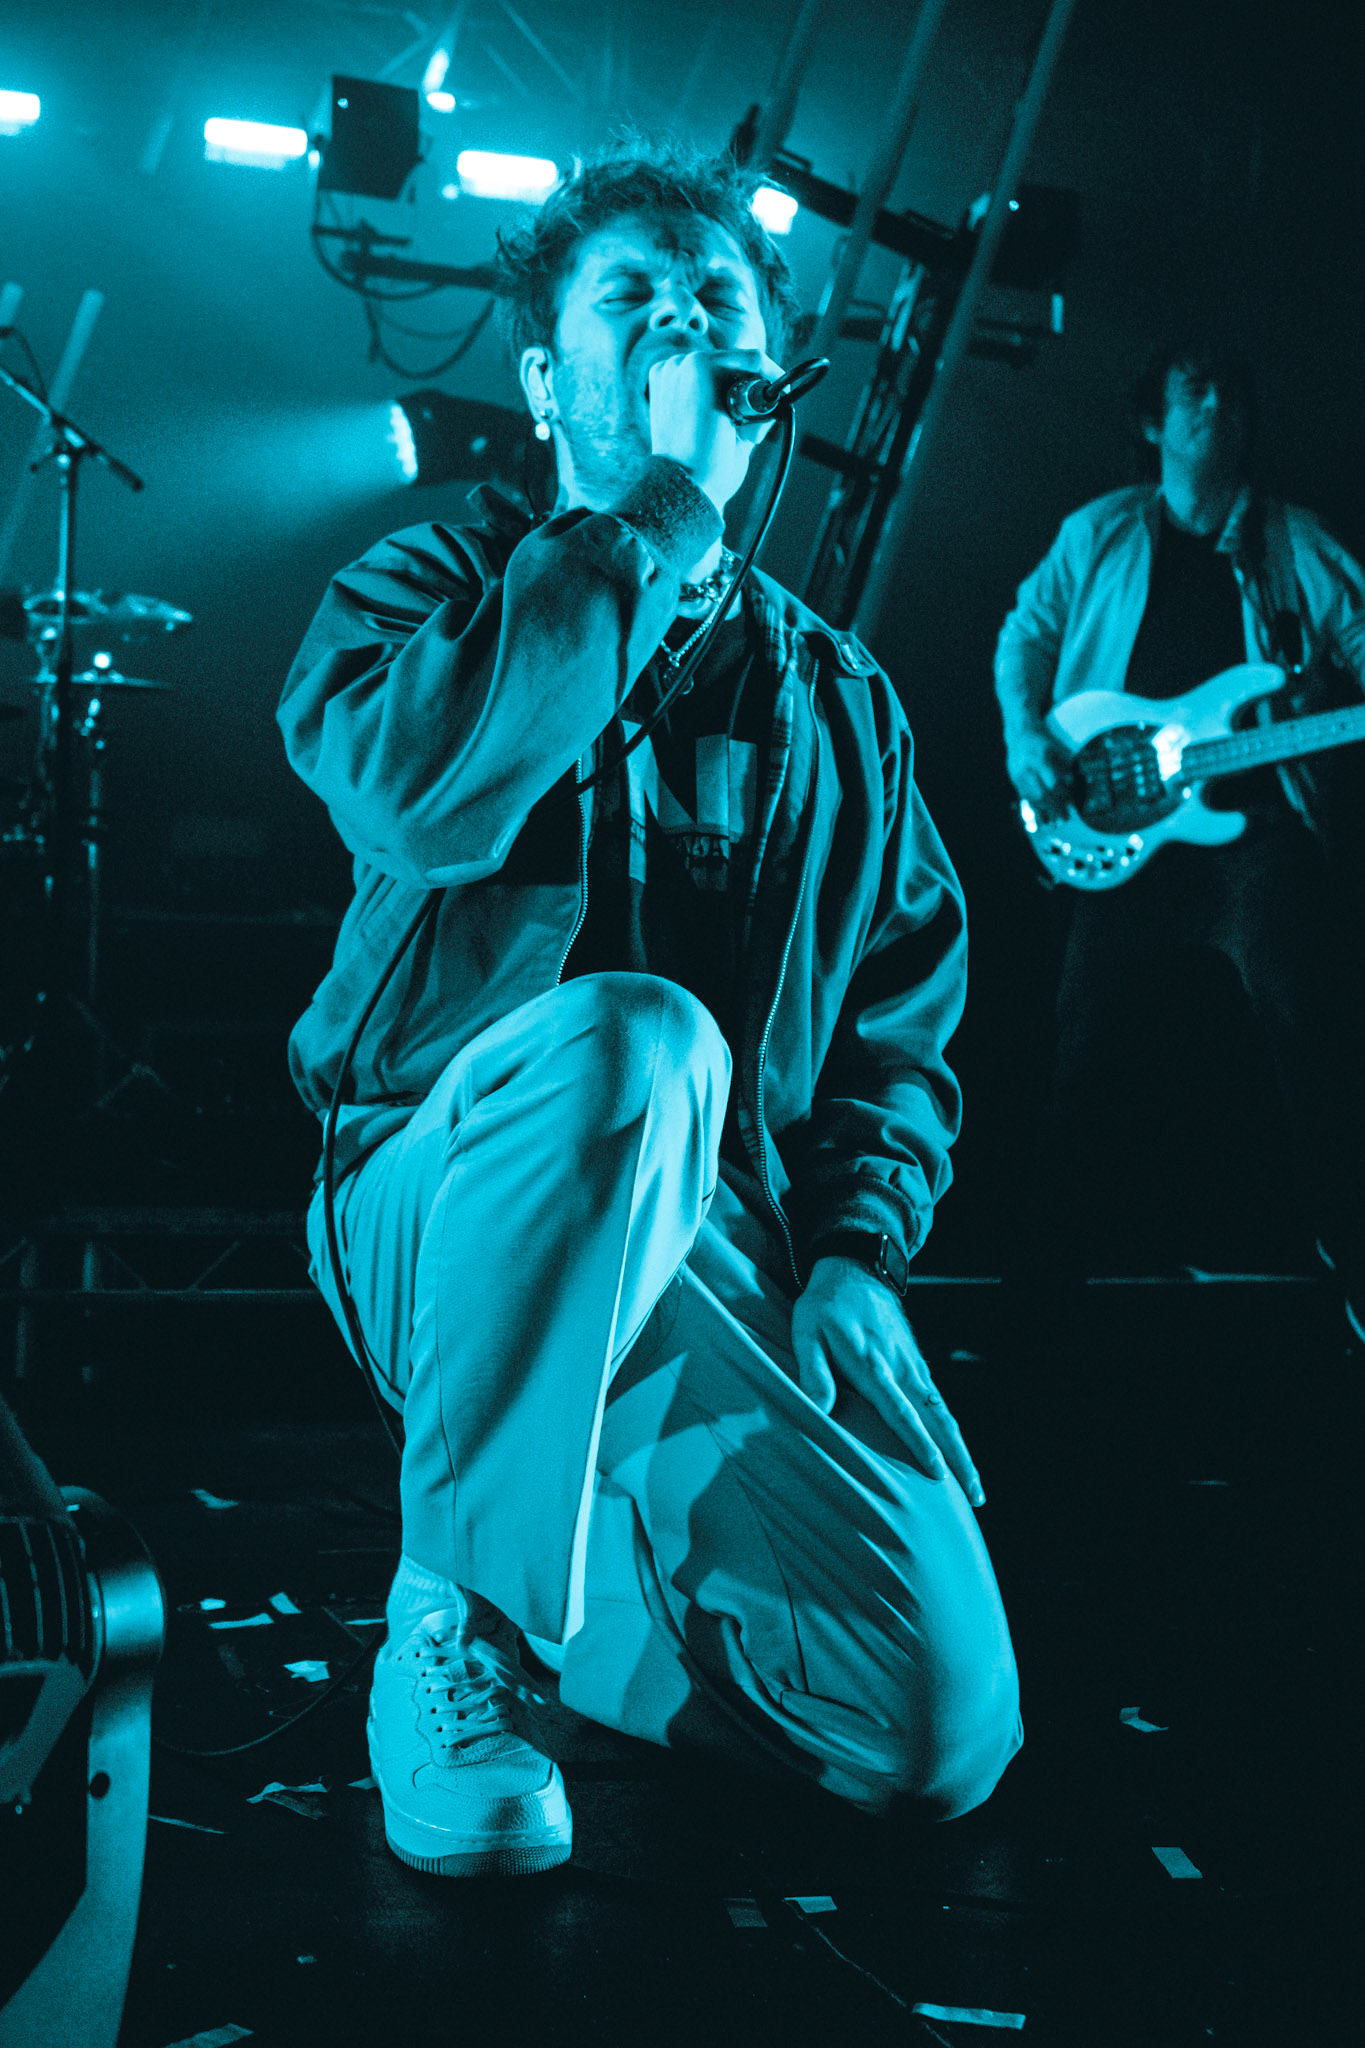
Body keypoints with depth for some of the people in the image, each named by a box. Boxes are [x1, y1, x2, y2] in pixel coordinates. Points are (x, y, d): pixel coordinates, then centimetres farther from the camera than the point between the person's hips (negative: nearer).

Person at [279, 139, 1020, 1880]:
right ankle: (449, 1608, -18)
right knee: (636, 1038, -39)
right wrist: (661, 512, -14)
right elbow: (423, 793, -20)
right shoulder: (434, 591, 6)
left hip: (724, 1255, 4)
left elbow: (903, 1016, 15)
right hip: (454, 1223, -3)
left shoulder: (837, 704, 16)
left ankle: (574, 1565, 14)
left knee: (942, 1727, -16)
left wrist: (856, 1249, -4)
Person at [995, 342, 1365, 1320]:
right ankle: (1057, 1248, 18)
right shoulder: (1099, 535, 12)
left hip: (1254, 819, -1)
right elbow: (1026, 631, 18)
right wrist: (1027, 737, 2)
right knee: (1084, 1043, 2)